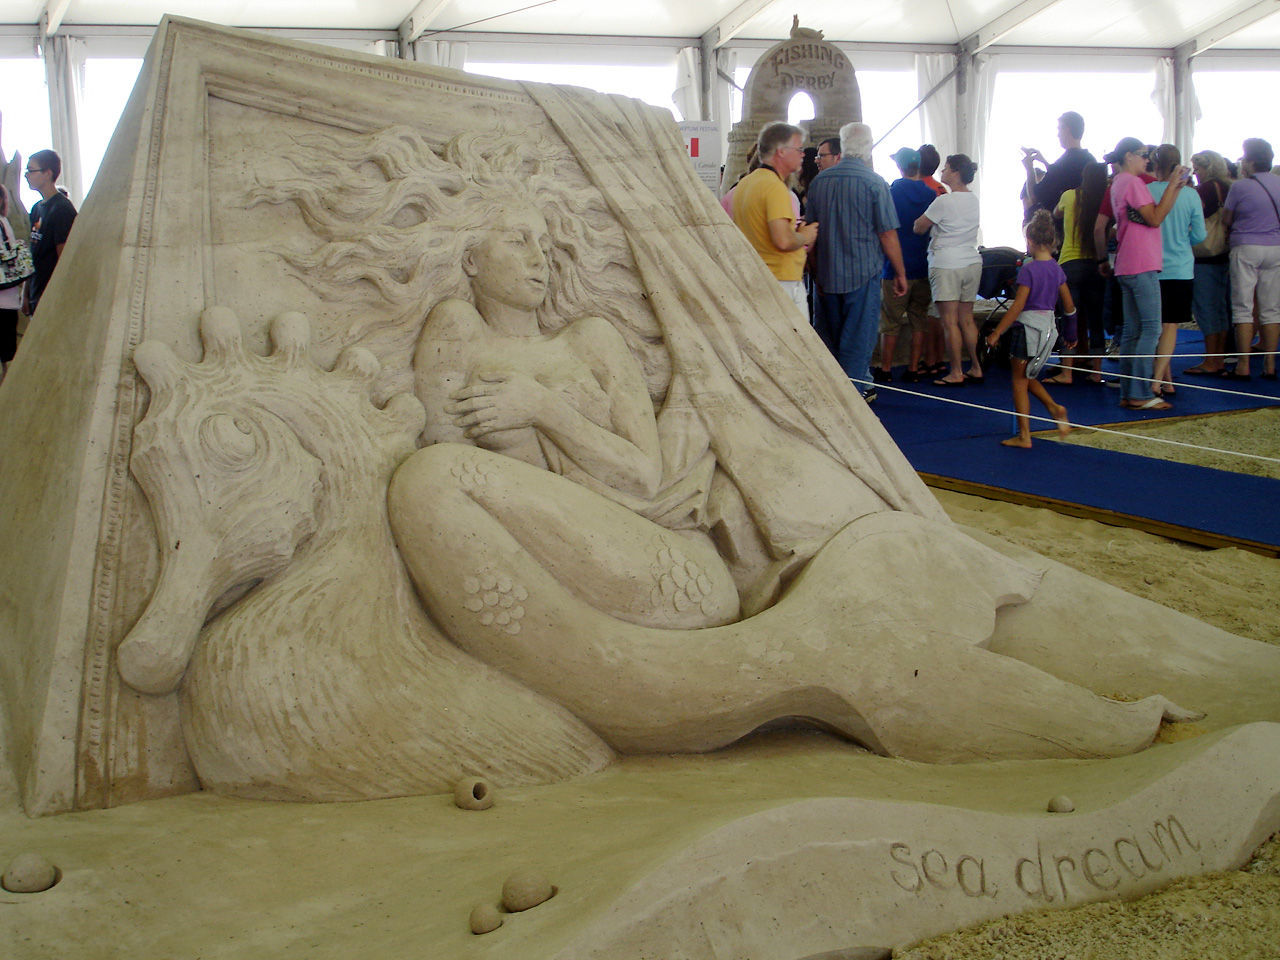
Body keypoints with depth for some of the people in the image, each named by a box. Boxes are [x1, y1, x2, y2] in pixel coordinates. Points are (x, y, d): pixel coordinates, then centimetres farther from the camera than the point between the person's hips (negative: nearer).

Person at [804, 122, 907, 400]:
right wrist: (900, 273, 1)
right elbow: (888, 234, -9)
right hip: (863, 273, -5)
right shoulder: (874, 182, -10)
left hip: (828, 276, 5)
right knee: (858, 341, 1)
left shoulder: (818, 181, 5)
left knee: (831, 340, 16)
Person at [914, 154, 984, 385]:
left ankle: (956, 373, -3)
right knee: (966, 319, 14)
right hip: (972, 262, 7)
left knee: (950, 321, -4)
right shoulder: (974, 199, 9)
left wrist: (918, 221, 14)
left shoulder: (943, 201, -13)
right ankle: (976, 368, 16)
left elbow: (919, 227, -7)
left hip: (946, 265, -7)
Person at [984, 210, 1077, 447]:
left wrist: (996, 333, -12)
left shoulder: (1028, 269, -14)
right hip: (1048, 328, 7)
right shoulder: (1057, 269, 6)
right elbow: (1069, 306, 10)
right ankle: (1055, 408, 4)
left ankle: (1024, 435, 3)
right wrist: (1070, 334, 23)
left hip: (1029, 327, -7)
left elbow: (1018, 306, -17)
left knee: (1019, 380, 2)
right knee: (1026, 377, 22)